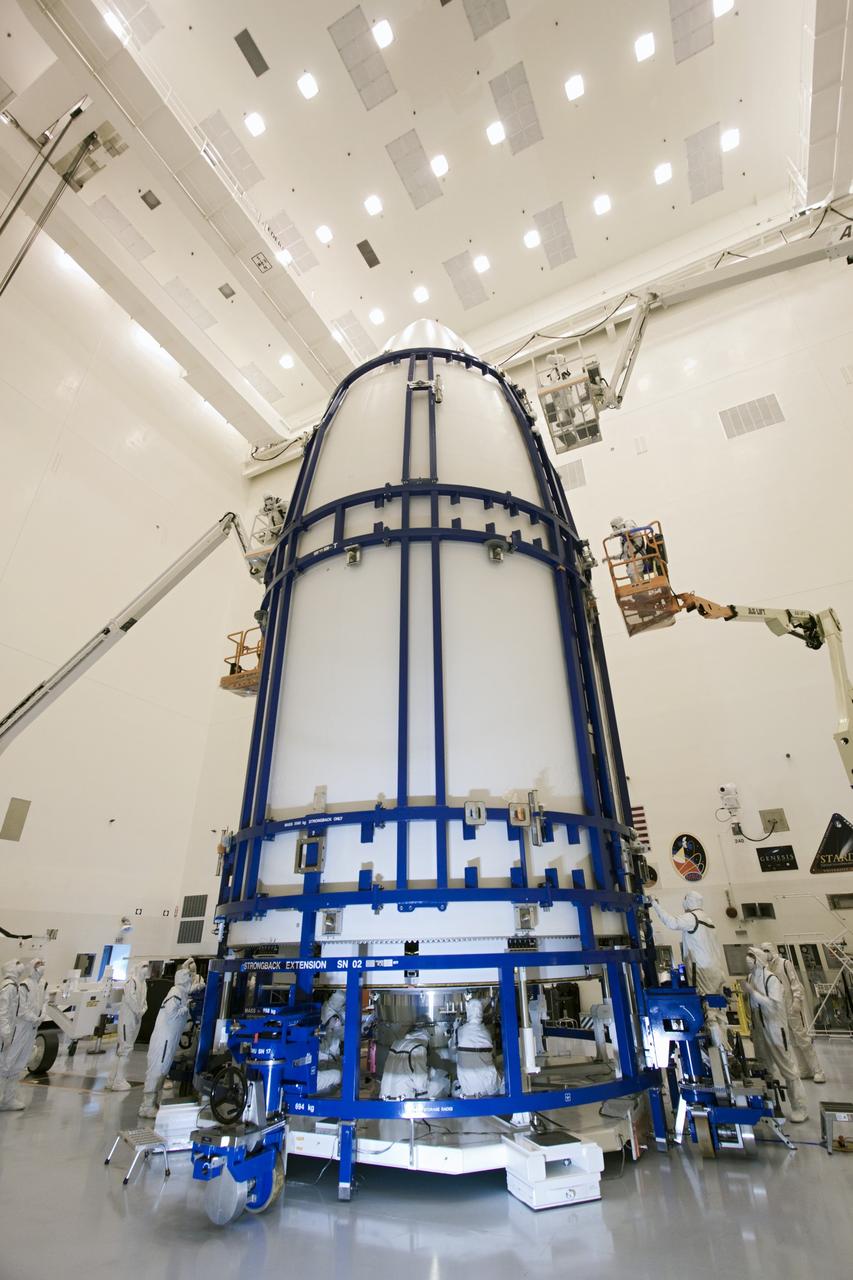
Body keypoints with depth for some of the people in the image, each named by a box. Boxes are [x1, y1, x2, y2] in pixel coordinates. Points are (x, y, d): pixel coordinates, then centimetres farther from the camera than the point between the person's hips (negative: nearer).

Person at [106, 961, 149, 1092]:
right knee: (126, 1048, -7)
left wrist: (143, 1010, -3)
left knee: (123, 1047, 14)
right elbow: (130, 998, -21)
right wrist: (139, 1012, -14)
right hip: (128, 1018, -8)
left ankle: (114, 1079, 24)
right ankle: (119, 1081, 0)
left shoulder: (143, 983, 12)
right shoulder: (132, 981, -14)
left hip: (136, 1019, 8)